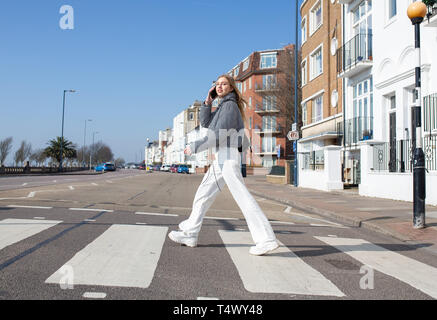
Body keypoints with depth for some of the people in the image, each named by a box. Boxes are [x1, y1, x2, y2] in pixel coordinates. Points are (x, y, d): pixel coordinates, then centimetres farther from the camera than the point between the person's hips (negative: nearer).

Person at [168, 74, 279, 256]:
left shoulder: (230, 105, -6)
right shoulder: (222, 106, 24)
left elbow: (220, 133, -15)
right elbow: (205, 122, 17)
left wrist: (196, 146, -11)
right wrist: (208, 101, 5)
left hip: (228, 156, -10)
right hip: (221, 159, 10)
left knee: (243, 198, -16)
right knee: (203, 195, 13)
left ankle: (266, 240, -20)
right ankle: (189, 234, 21)